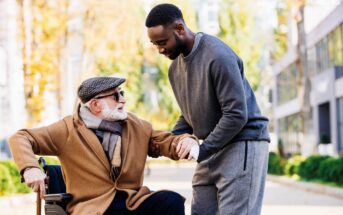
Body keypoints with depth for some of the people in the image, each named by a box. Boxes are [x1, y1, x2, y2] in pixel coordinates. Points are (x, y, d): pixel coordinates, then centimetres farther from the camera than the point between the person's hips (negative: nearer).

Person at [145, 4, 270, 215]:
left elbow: (236, 115, -22)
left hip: (242, 143, -8)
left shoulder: (218, 57, -20)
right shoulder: (175, 68, 8)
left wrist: (203, 149, -22)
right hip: (212, 147, 9)